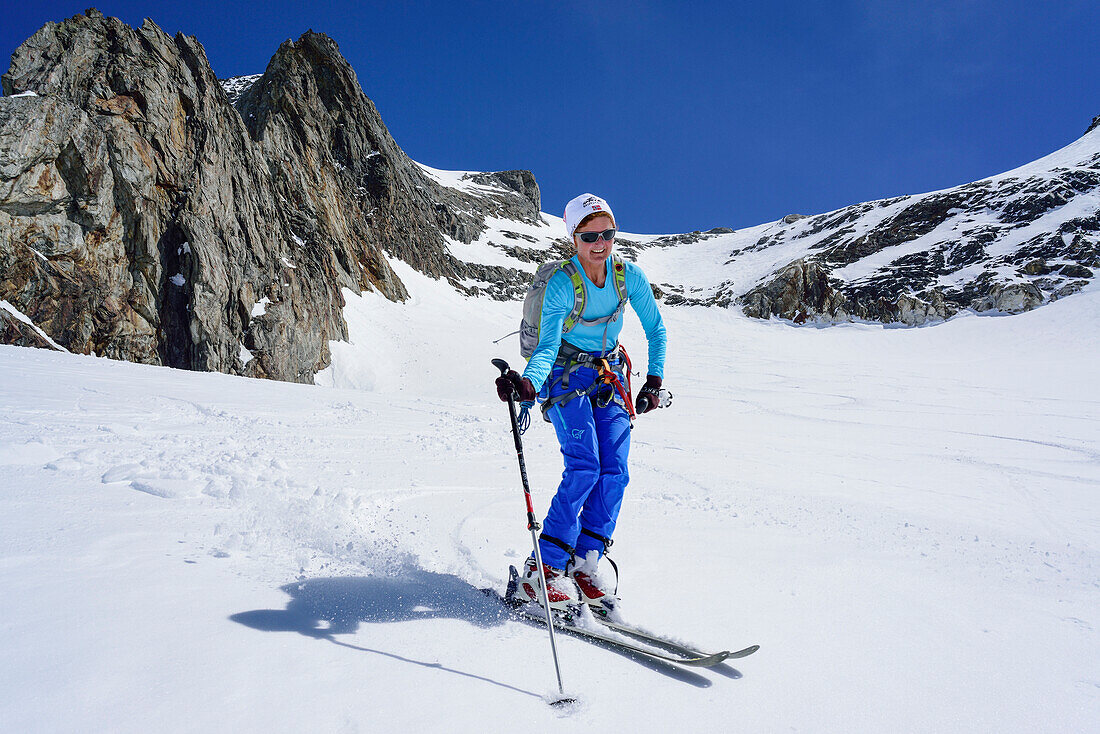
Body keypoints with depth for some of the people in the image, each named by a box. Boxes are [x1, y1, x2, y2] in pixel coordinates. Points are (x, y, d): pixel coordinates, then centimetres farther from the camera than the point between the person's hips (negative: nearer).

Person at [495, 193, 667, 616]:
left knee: (615, 472, -10)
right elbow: (547, 346, -27)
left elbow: (655, 330, 4)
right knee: (584, 467, -20)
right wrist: (527, 384, -46)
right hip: (567, 376, -4)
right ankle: (543, 571, -14)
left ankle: (584, 566, 0)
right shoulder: (561, 285, -19)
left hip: (610, 377, 4)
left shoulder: (629, 275, -7)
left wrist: (654, 382, -1)